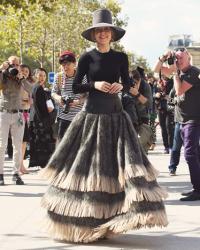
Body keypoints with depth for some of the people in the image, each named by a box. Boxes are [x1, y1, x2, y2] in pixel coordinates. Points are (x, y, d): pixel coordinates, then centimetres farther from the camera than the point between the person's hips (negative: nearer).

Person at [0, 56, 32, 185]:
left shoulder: (20, 79, 6)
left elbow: (30, 89, -7)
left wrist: (21, 78, -16)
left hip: (18, 114, 2)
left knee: (18, 145, 1)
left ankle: (16, 174, 6)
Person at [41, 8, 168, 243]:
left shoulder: (121, 58, 6)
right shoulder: (86, 58, -1)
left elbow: (128, 84, 13)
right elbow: (75, 87, 0)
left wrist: (120, 85, -9)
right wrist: (95, 85, -15)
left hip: (115, 115, 2)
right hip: (91, 114, -2)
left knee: (122, 160, -5)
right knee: (86, 161, 1)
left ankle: (110, 215, 2)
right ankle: (86, 218, 12)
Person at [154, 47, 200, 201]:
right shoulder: (179, 71, 10)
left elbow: (179, 91, -22)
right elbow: (157, 69, 16)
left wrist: (175, 72, -14)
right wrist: (163, 58, -1)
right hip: (185, 119, 9)